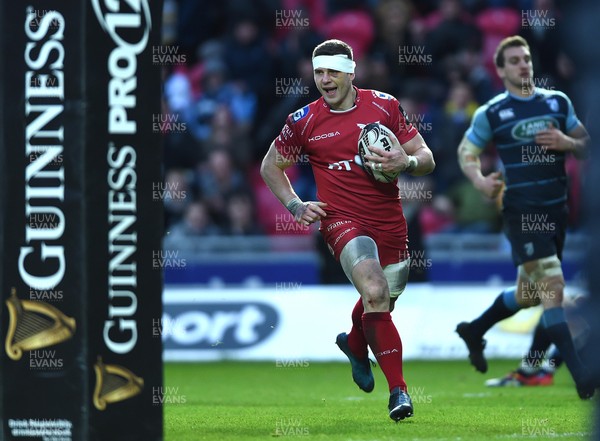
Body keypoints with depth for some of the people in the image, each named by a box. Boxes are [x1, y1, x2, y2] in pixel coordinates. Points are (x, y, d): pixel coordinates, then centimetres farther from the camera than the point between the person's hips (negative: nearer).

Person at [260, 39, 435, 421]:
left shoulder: (385, 106, 1)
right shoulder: (304, 121, -1)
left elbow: (427, 159, 5)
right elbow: (271, 166, 14)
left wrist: (406, 162, -17)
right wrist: (295, 206, 1)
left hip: (391, 224, 3)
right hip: (343, 220, -3)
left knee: (381, 305, 16)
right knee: (375, 291, -28)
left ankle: (355, 344, 53)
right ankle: (398, 390, -23)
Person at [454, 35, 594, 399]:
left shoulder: (559, 102, 8)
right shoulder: (491, 114, -2)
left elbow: (586, 146, 12)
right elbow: (467, 151, 6)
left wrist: (567, 142, -10)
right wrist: (479, 180, -14)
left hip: (557, 210, 5)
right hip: (522, 213, -5)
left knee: (529, 294, 15)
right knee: (552, 285, -16)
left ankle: (474, 331, 39)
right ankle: (579, 373, -14)